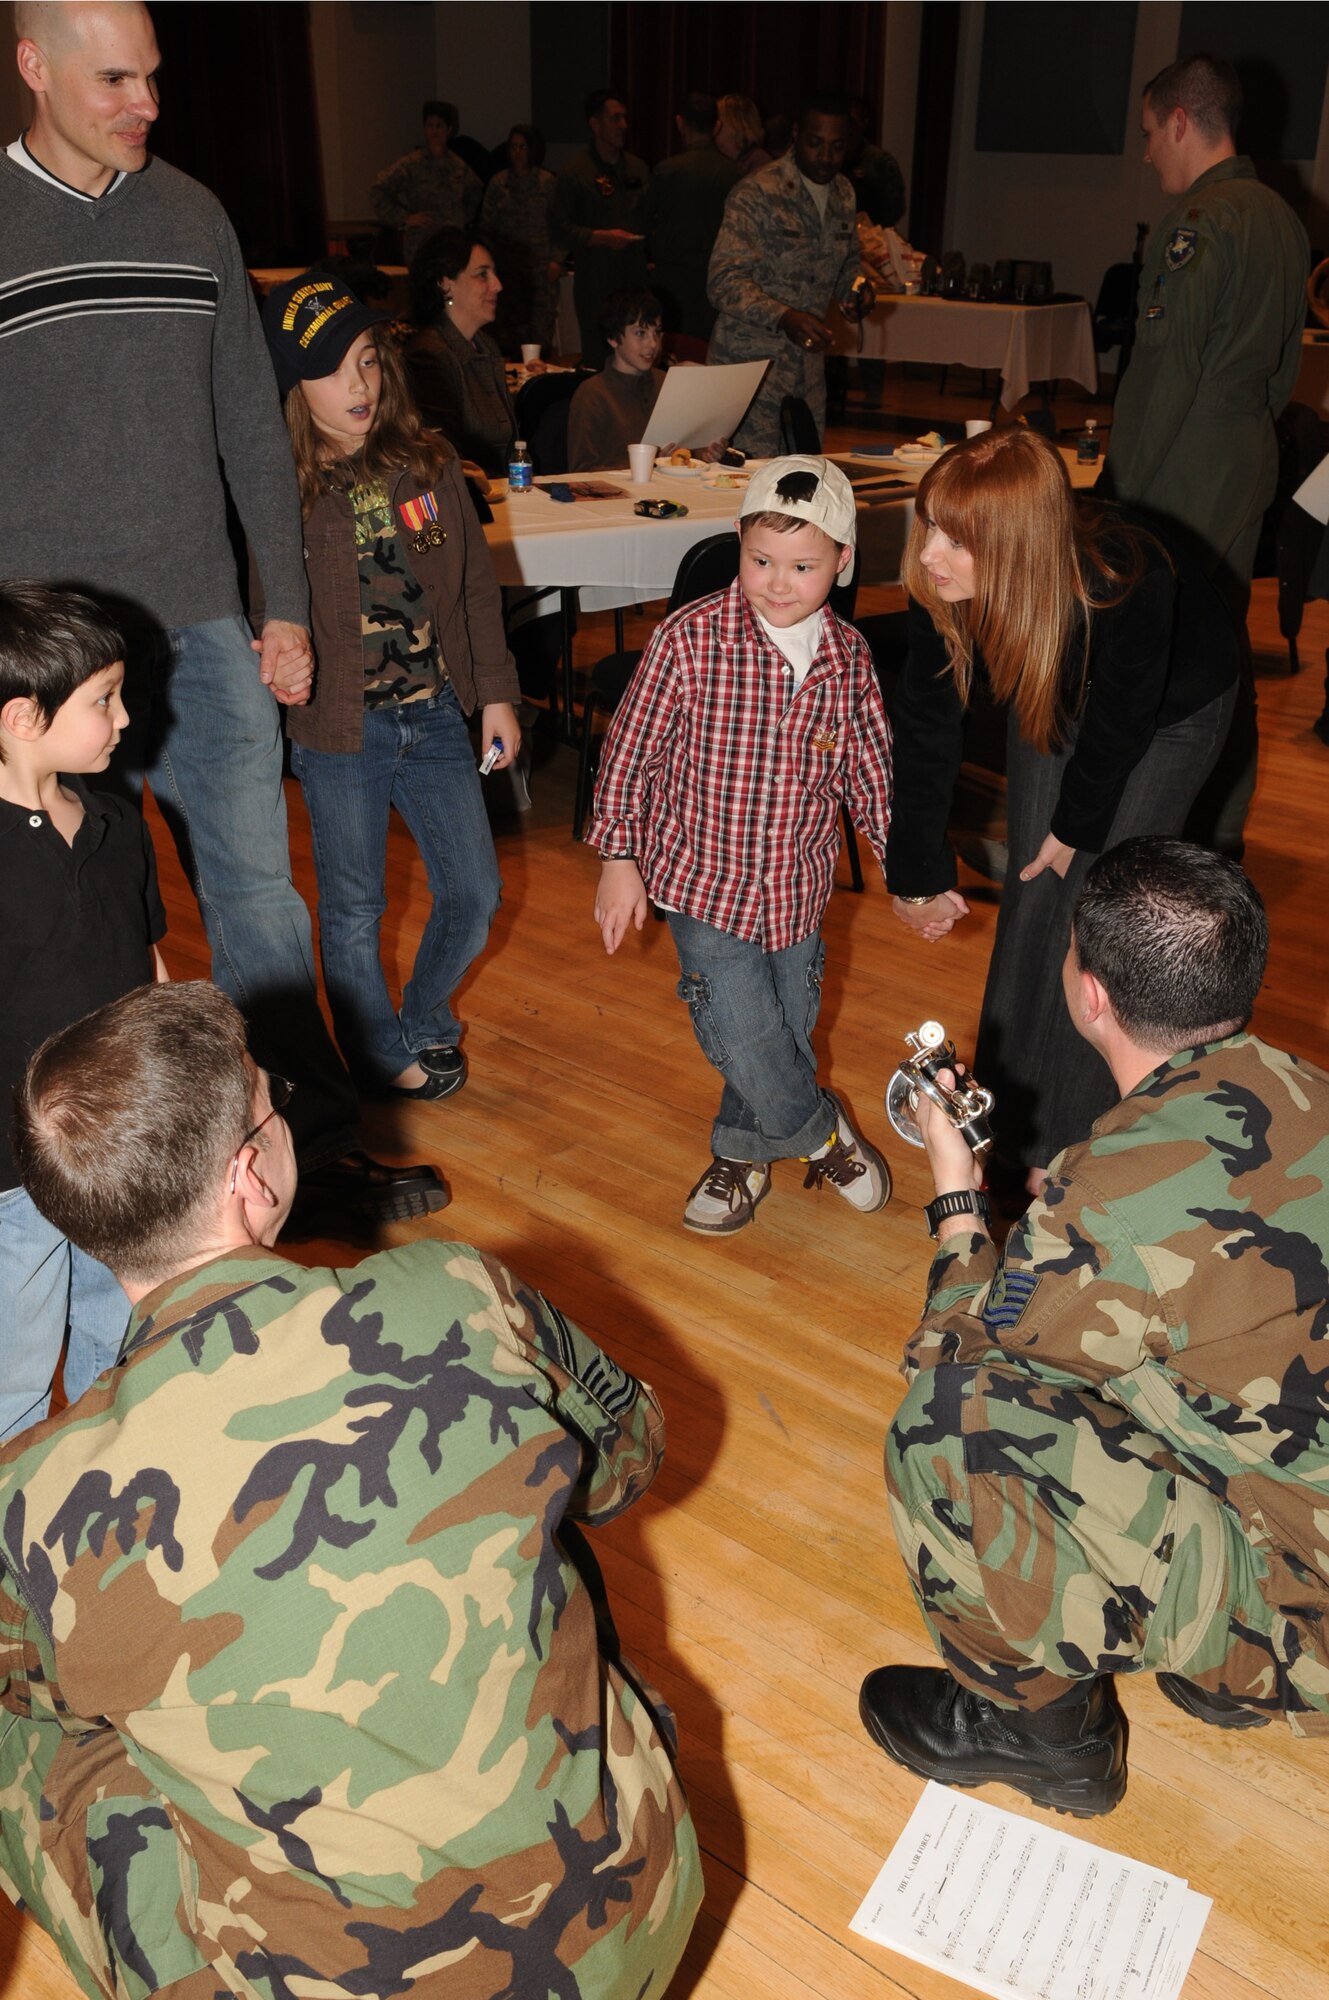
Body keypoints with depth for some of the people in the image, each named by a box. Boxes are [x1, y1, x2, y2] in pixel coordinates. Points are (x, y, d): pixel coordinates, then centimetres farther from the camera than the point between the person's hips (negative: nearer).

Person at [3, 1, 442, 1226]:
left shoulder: (193, 216, 8)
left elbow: (253, 426, 11)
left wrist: (287, 607, 8)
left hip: (206, 627, 3)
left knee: (258, 893, 6)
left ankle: (322, 1151, 16)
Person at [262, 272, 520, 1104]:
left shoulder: (427, 463, 1)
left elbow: (476, 585, 8)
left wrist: (496, 693, 7)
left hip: (435, 715, 4)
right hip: (342, 731, -4)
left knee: (476, 893, 11)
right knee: (355, 909, 11)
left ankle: (425, 1022, 38)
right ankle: (385, 1058, 34)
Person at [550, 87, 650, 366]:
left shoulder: (638, 168, 17)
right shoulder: (574, 171, 1)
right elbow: (559, 227, -5)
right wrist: (601, 237, -16)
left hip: (635, 277, 4)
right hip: (594, 278, -4)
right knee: (597, 356, -7)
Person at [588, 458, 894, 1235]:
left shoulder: (849, 657, -4)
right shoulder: (689, 639, -16)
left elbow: (871, 771, 6)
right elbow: (632, 749, -7)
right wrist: (619, 856, -8)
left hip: (799, 886, 4)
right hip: (706, 878, -4)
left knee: (789, 1031, 14)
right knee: (743, 1036, -7)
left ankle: (742, 1155, 40)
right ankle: (821, 1132, 23)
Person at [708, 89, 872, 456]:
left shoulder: (844, 195, 11)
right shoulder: (757, 194, -12)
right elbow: (725, 281, -19)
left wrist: (857, 286, 1)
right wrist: (784, 318, -35)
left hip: (808, 366, 7)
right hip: (751, 363, -6)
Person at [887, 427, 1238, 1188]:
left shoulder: (1129, 586, -43)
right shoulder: (941, 582, -31)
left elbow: (1118, 728, -26)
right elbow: (927, 721, -20)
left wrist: (1077, 826, -11)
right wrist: (919, 867, -15)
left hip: (1170, 706, -4)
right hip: (1056, 690, 4)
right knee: (1033, 893, 7)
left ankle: (1076, 1137, 9)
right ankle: (1013, 1110, 26)